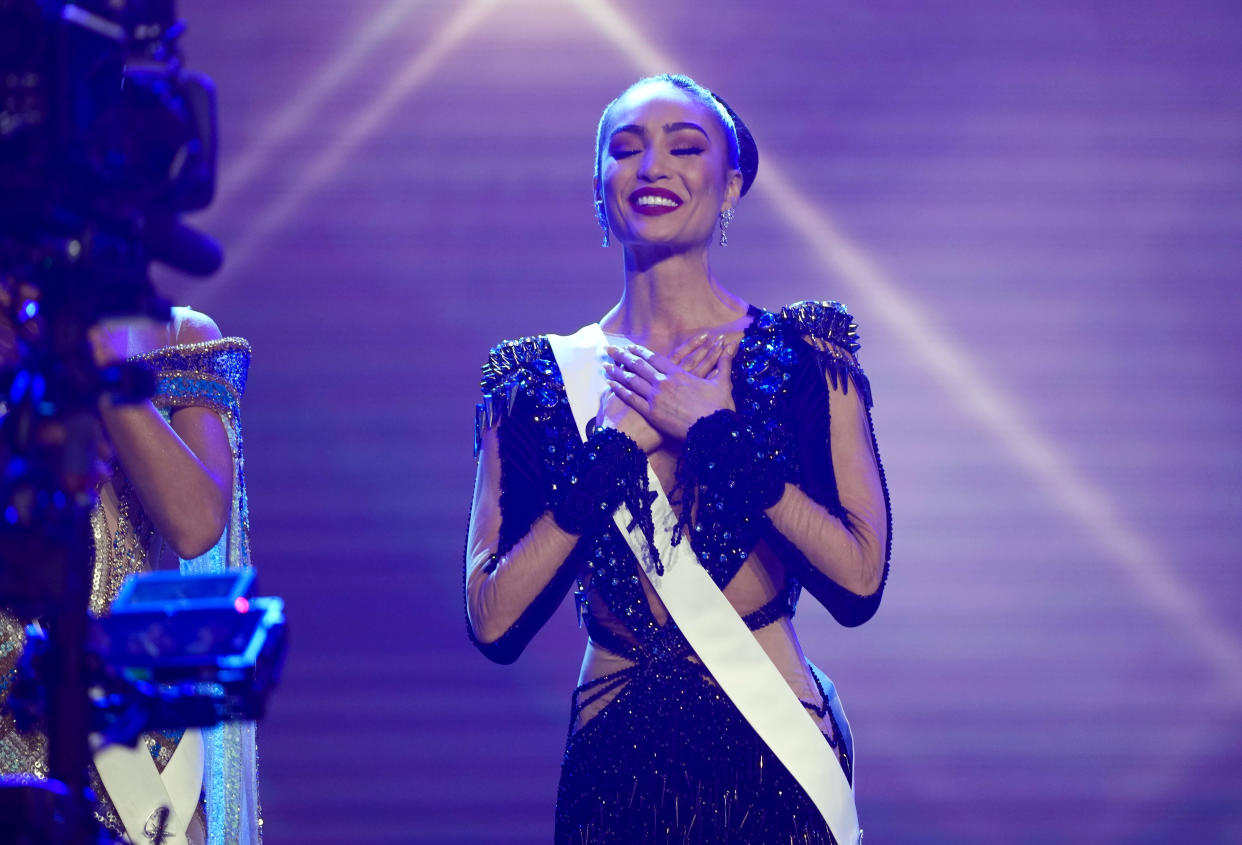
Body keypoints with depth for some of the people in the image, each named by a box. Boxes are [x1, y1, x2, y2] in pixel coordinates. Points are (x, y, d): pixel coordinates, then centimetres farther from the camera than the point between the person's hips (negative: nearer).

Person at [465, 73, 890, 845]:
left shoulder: (803, 357, -2)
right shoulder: (538, 378, 1)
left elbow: (859, 579, -13)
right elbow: (494, 624, -7)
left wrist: (715, 430, -16)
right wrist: (615, 447, -13)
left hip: (774, 760, -1)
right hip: (613, 771, 2)